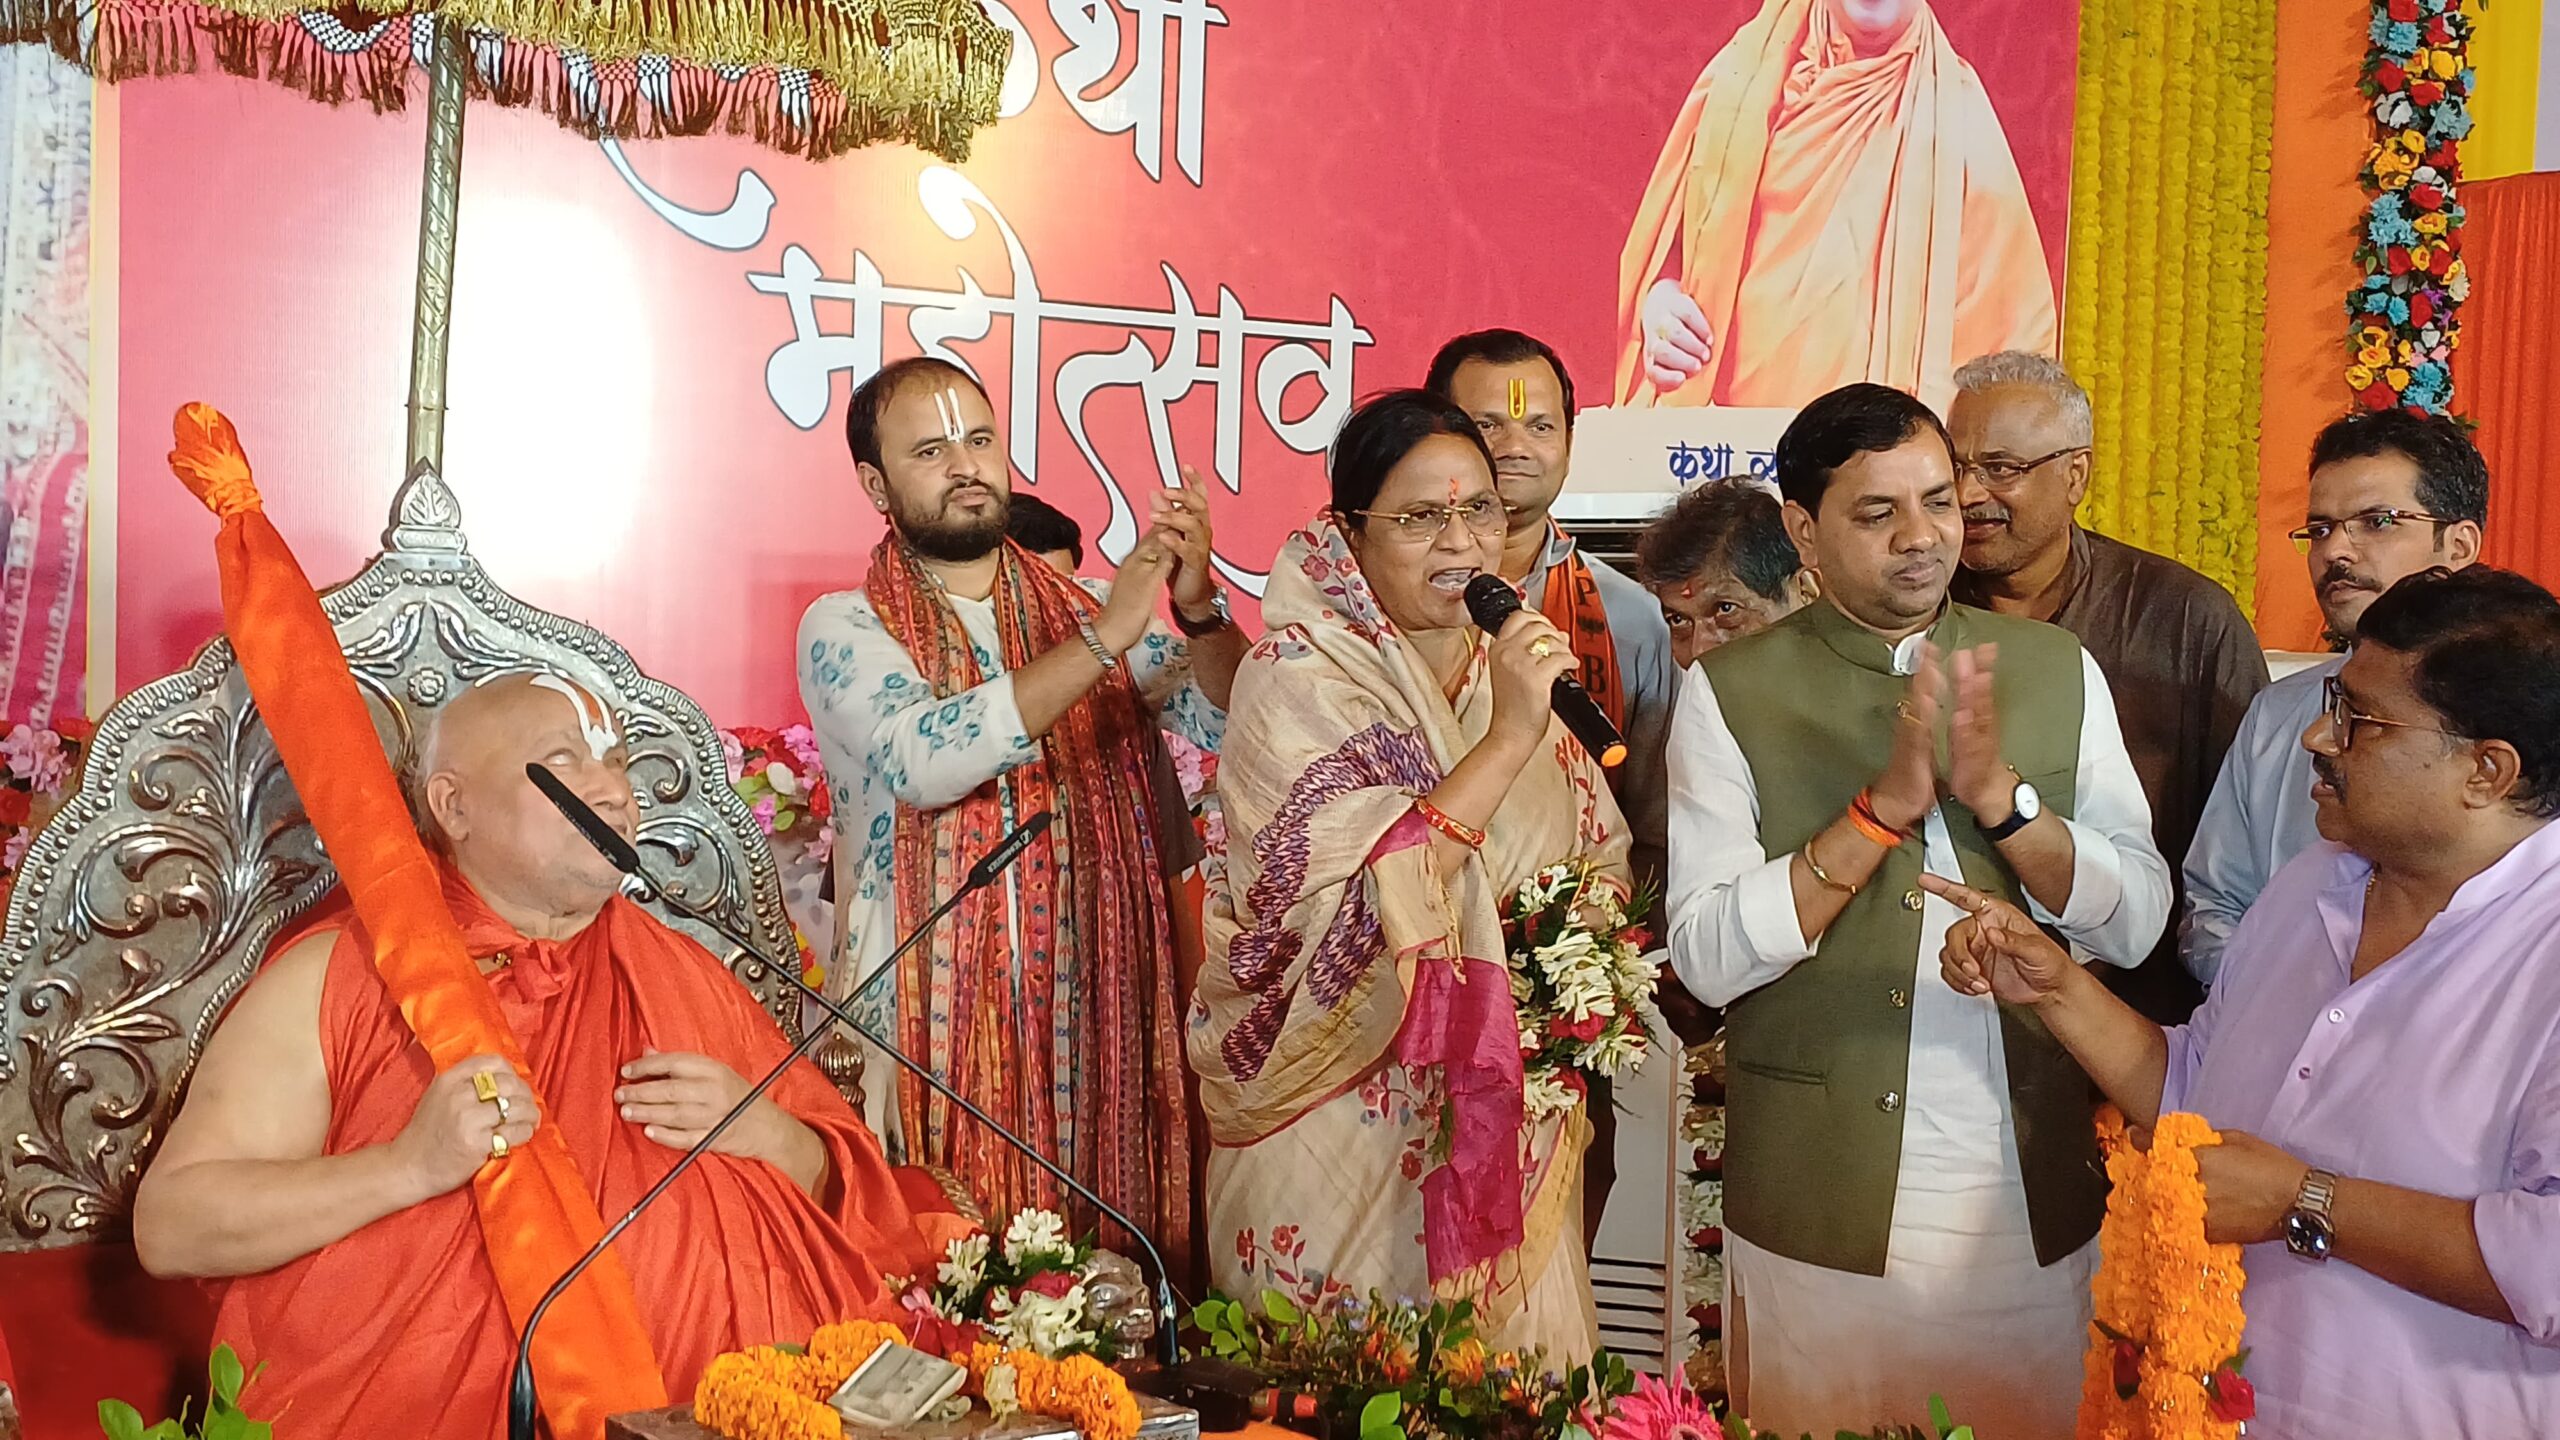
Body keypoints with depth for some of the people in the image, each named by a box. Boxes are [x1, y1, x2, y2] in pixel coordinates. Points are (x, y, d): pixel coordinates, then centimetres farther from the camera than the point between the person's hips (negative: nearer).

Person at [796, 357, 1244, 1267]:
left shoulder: (1087, 609, 11)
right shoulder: (845, 629, 0)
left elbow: (1227, 721, 1)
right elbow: (924, 761, -19)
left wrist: (1199, 609, -18)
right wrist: (1102, 641, -23)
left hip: (1093, 1017, 3)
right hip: (937, 1026, -3)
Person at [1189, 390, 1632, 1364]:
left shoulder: (1512, 667, 5)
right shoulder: (1299, 674, -12)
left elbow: (1602, 861, 14)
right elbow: (1361, 902, -24)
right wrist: (1508, 739, -26)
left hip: (1507, 1119, 5)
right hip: (1350, 1126, -5)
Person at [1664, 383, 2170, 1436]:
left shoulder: (2058, 668, 3)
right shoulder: (1729, 693, -6)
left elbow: (2136, 924, -2)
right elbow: (1707, 958, -13)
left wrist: (1999, 792, -18)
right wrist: (1882, 806, -22)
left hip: (2034, 1212, 3)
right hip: (1819, 1218, -2)